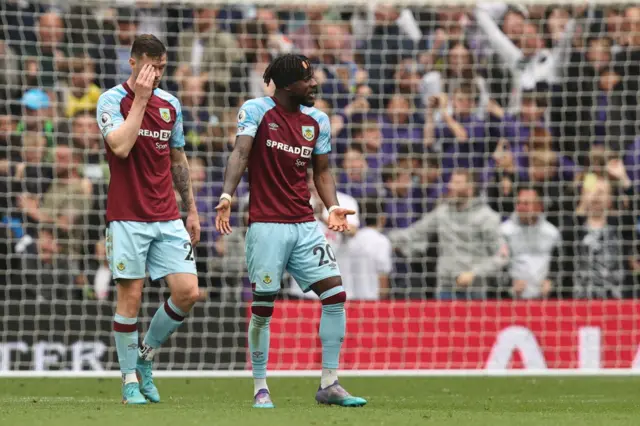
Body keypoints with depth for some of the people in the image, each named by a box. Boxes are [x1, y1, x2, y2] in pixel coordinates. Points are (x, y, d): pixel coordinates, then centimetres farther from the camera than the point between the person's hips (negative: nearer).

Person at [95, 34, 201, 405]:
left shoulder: (170, 104, 11)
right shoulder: (112, 100, -5)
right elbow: (120, 147, -22)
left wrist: (192, 210, 17)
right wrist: (140, 100, -18)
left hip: (167, 218, 5)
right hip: (127, 218, -5)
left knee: (188, 292, -5)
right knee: (131, 295, -5)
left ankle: (146, 357, 15)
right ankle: (130, 379, 7)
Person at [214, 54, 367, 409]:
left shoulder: (317, 120, 11)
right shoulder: (256, 110, -4)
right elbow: (240, 154, -16)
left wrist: (333, 208, 0)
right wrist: (227, 197, -30)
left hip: (305, 226, 5)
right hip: (266, 225, -5)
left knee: (335, 293, -3)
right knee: (263, 306, -4)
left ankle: (329, 384, 4)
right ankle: (260, 388, 7)